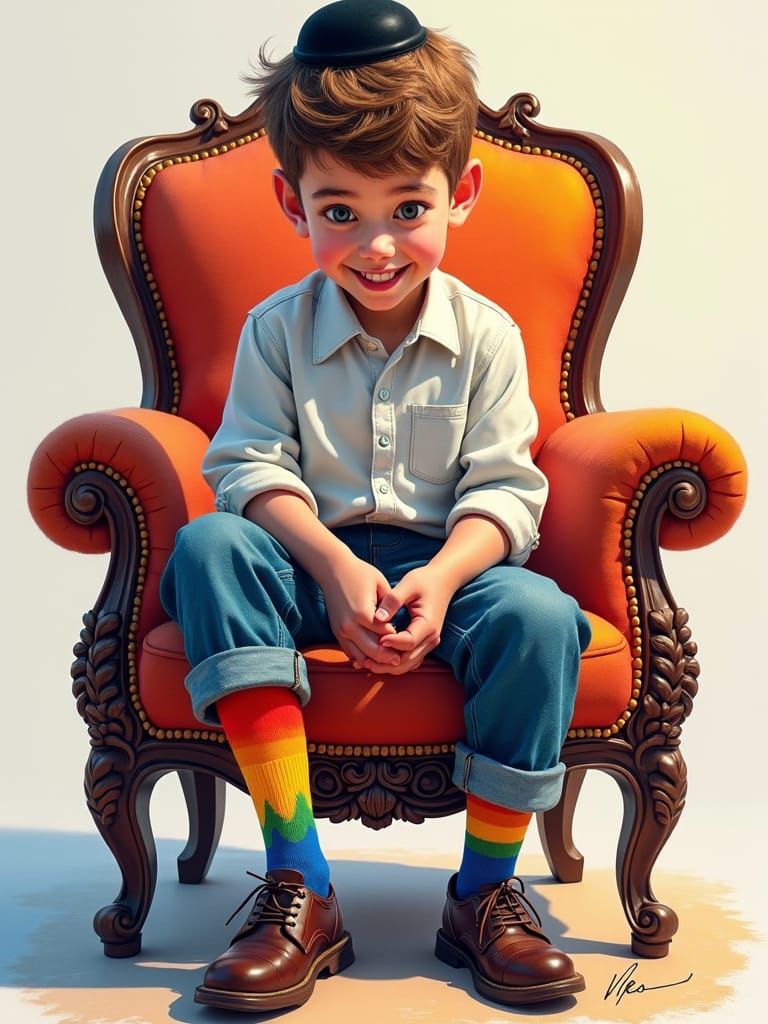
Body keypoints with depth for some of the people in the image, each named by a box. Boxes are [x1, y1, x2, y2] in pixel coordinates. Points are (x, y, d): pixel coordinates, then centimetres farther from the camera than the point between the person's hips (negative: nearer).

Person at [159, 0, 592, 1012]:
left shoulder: (486, 335, 1)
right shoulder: (278, 329, 2)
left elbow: (505, 489, -4)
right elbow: (251, 466, -6)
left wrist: (438, 579, -22)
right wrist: (335, 565, -22)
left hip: (447, 563, 0)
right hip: (315, 560, 1)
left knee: (537, 614, -32)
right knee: (209, 547, -30)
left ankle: (485, 891, -13)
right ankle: (300, 890, -32)